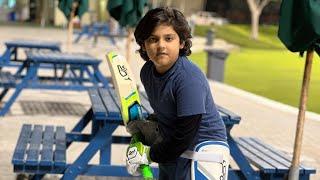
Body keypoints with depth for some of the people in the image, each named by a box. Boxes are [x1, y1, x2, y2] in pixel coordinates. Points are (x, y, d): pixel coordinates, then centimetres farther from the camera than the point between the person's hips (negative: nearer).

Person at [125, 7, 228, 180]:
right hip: (172, 146, 7)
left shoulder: (189, 79, -27)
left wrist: (149, 154, -18)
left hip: (201, 148, -7)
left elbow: (184, 138, -26)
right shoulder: (147, 72, -3)